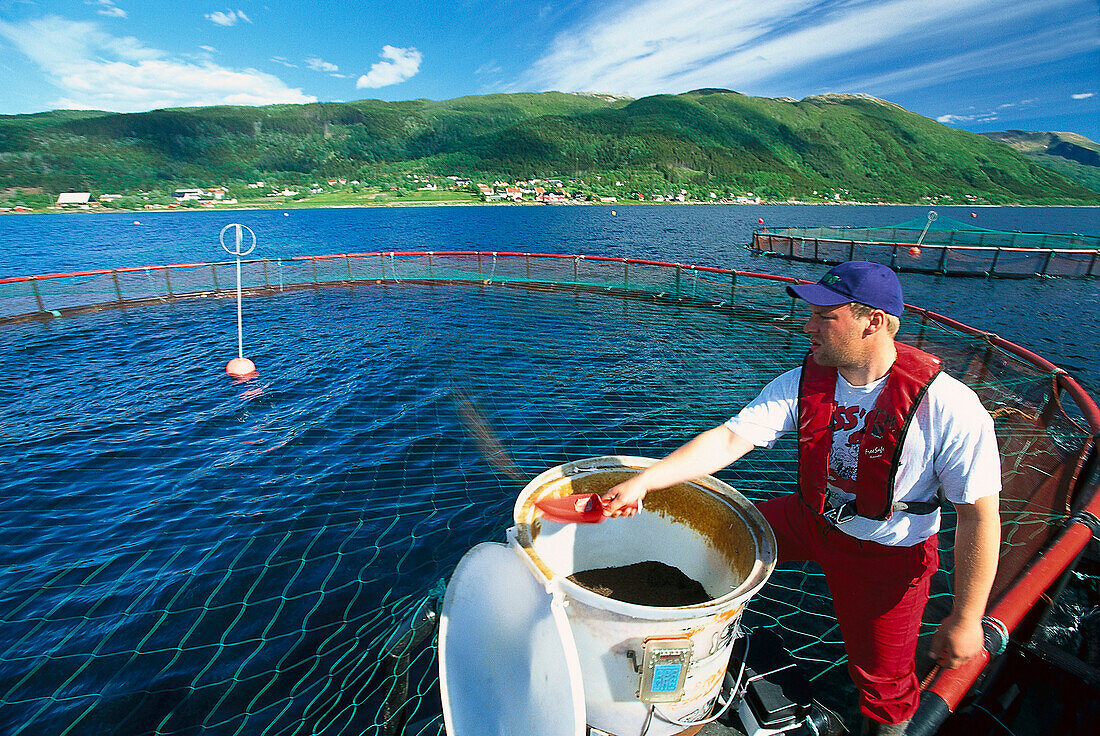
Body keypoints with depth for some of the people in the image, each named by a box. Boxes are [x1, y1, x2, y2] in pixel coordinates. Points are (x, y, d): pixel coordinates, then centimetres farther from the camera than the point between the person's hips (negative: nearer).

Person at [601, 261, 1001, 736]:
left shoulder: (948, 407, -27)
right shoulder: (801, 384, -16)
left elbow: (979, 517, -20)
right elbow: (728, 439, -22)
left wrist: (965, 619, -15)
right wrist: (642, 481, -32)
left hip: (888, 555, -3)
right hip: (809, 518, 4)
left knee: (883, 679, 12)